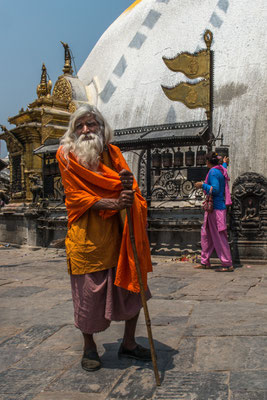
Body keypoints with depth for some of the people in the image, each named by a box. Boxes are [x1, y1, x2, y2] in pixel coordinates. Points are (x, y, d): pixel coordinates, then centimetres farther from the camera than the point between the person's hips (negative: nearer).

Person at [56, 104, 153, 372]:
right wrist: (113, 203, -23)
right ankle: (89, 348, 28)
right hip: (85, 237, -4)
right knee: (88, 293, 3)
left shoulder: (112, 153, 9)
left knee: (133, 286, 8)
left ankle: (128, 343, 28)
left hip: (116, 233, 4)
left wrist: (129, 186, -20)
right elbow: (76, 196, -10)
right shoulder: (66, 155, -3)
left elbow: (132, 191, 6)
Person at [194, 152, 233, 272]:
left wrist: (203, 185, -13)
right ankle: (205, 262, 21)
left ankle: (228, 265, -2)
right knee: (206, 234, 14)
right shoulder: (220, 170, 12)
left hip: (215, 208, -10)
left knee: (219, 237, -6)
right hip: (217, 207, 10)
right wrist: (225, 163, 58)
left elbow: (215, 190, -23)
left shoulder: (213, 172, -15)